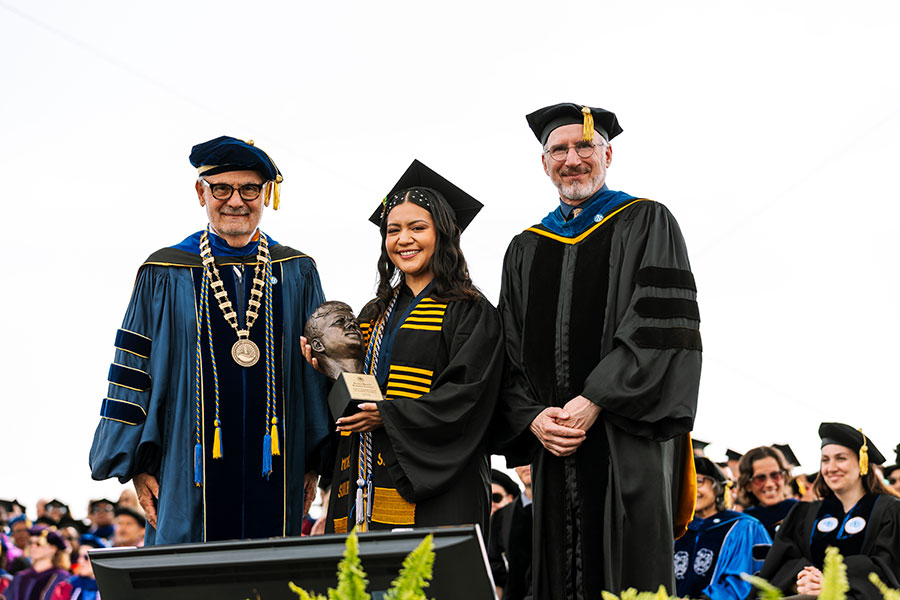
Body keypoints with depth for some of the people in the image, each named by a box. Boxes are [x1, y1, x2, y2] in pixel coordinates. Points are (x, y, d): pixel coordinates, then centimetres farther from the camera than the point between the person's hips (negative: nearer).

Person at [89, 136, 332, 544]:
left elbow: (320, 367, 11)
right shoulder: (164, 276, 4)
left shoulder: (297, 275, 9)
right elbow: (132, 371, 4)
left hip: (274, 477, 2)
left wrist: (314, 463, 7)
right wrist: (137, 465, -1)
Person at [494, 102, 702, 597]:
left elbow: (661, 327, -7)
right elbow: (509, 355, 14)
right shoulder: (525, 250, 19)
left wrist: (595, 400, -15)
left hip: (628, 444, -4)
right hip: (554, 448, 4)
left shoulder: (646, 224, 6)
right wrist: (531, 418, -5)